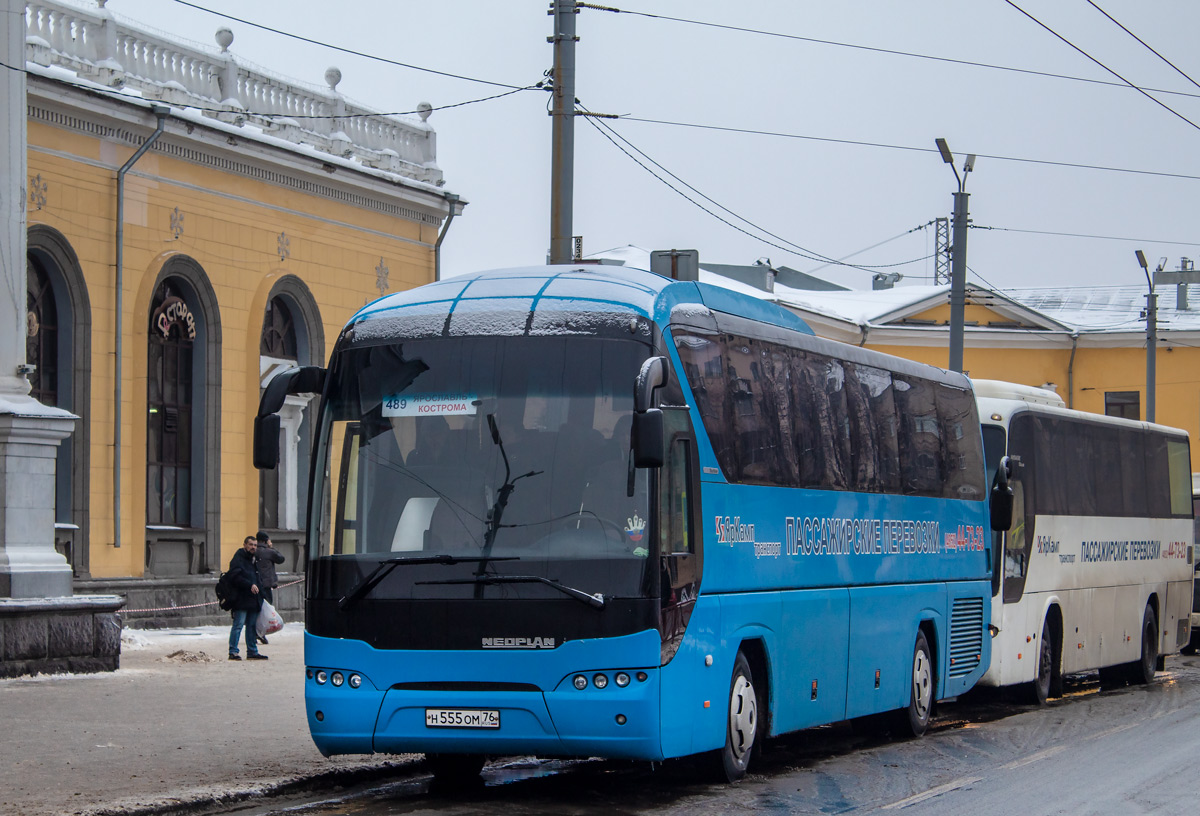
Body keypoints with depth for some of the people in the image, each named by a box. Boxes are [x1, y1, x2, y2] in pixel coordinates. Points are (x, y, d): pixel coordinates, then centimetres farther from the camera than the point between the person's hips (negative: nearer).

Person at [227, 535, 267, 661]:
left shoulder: (253, 560, 21)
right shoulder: (238, 558, -7)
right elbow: (235, 576, -19)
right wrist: (250, 585, -22)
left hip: (253, 599, 9)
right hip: (241, 600, -9)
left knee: (252, 626, 11)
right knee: (238, 624, -11)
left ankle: (252, 652, 17)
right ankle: (233, 652, -11)